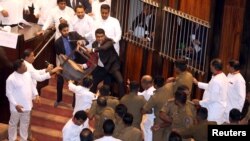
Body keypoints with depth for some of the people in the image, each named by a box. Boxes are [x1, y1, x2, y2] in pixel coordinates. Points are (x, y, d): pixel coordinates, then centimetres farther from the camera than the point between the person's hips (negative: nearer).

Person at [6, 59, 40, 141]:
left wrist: (36, 95, -1)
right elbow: (9, 93, -18)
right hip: (17, 107, -6)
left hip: (27, 105, 6)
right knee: (13, 123, 13)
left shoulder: (27, 74, -1)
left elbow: (32, 85, 12)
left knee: (25, 123, 21)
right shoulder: (11, 79, -22)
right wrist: (15, 105, -23)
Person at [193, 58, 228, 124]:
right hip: (220, 109, 10)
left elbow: (213, 99, -24)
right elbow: (211, 87, 22)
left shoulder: (216, 80, -26)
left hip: (215, 111, -10)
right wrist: (198, 83, 26)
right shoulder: (222, 77, 6)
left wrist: (200, 102, -12)